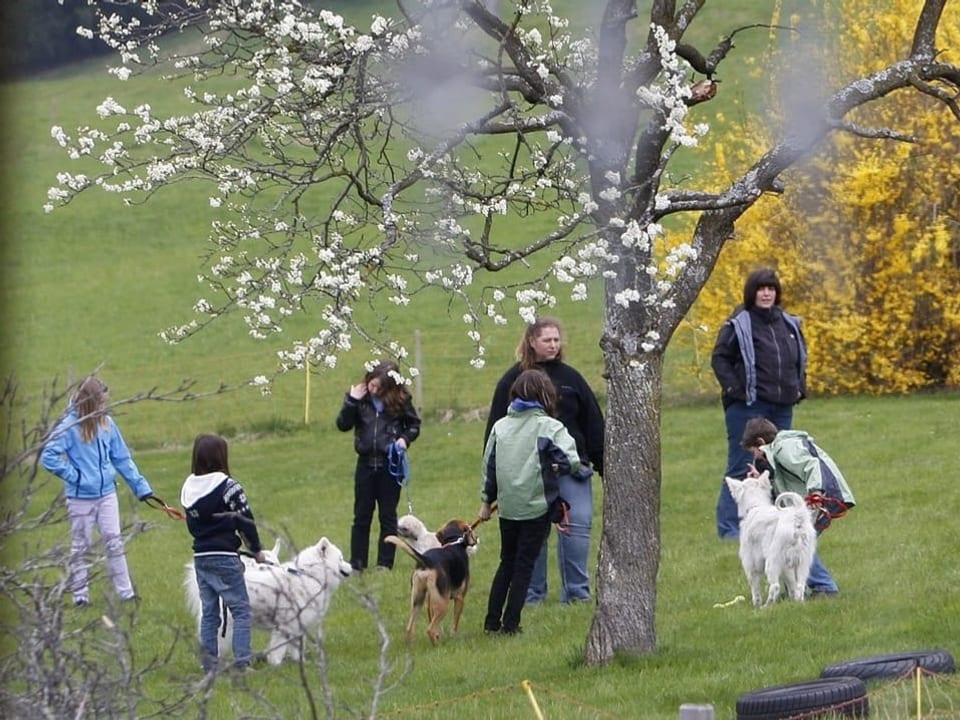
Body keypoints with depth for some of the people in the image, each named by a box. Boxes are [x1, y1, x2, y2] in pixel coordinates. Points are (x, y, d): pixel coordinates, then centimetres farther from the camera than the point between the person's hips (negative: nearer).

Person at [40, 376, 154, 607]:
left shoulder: (106, 423, 1)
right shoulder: (70, 426, -14)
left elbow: (122, 458, 9)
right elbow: (49, 456, -15)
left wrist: (140, 486, 8)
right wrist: (72, 475, -14)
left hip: (107, 494, 4)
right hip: (81, 498, -4)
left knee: (114, 542, 3)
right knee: (81, 547, 8)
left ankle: (125, 591, 7)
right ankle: (80, 594, 16)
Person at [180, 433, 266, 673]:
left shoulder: (189, 488, 6)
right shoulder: (227, 487, -14)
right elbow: (245, 520, -11)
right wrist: (257, 549, 3)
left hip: (200, 557, 6)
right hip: (224, 558, -6)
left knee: (209, 612, 13)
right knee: (241, 610, 1)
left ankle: (208, 663, 12)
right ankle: (241, 662, -5)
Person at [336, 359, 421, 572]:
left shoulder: (400, 401, -5)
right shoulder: (361, 398, -2)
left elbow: (414, 425, 7)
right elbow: (343, 425, -4)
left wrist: (405, 439, -11)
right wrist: (352, 401, -15)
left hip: (390, 464, -2)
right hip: (366, 462, 2)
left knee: (388, 516, 5)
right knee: (361, 516, 7)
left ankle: (385, 562, 11)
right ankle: (357, 562, 12)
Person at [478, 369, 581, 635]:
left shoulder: (500, 426, 3)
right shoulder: (550, 427, -10)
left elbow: (489, 465, 8)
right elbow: (571, 461, -19)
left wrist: (486, 500, 18)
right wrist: (553, 470, 2)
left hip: (507, 506, 4)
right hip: (537, 506, -4)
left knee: (507, 563, 17)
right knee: (525, 564, 5)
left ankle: (492, 622, 17)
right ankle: (510, 623, 4)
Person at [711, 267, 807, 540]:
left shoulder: (788, 324, 11)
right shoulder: (738, 325, -8)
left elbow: (800, 358, 23)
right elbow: (719, 358, -6)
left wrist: (799, 387, 11)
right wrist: (735, 389, -13)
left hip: (782, 406, 7)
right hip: (748, 407, -6)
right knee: (741, 467, -6)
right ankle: (729, 526, -4)